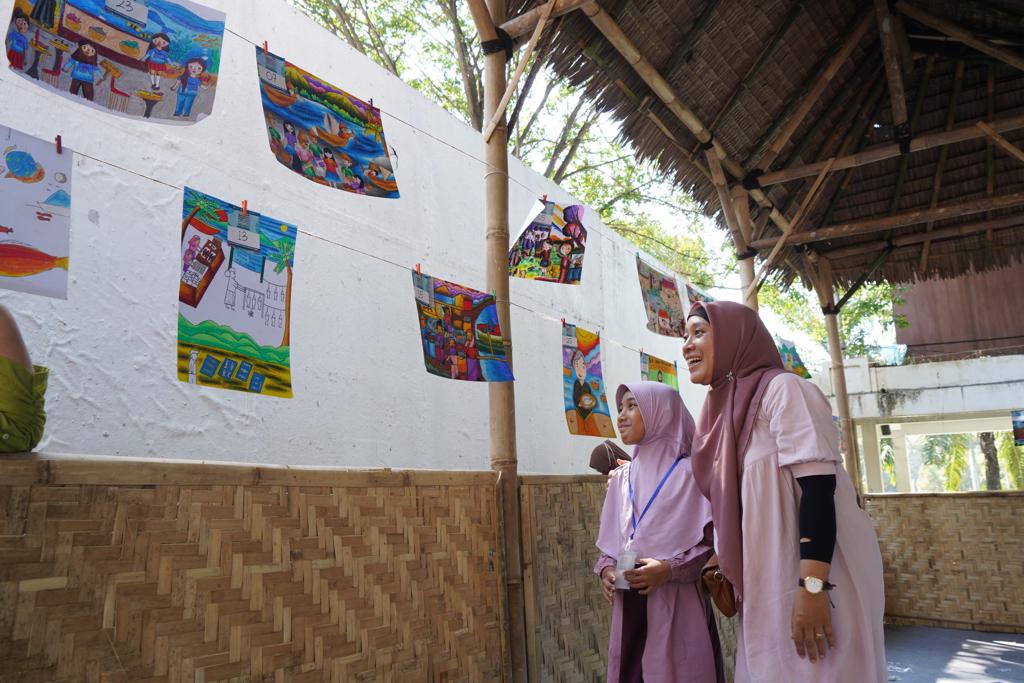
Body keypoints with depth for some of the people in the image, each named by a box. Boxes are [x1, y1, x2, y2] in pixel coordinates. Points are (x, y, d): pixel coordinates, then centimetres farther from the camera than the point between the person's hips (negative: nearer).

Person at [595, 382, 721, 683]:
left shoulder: (688, 473, -5)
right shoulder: (621, 477, 11)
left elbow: (714, 540, -5)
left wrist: (671, 569, -16)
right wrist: (605, 569, -3)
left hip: (677, 603, -4)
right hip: (629, 604, 5)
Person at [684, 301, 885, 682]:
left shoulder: (781, 388, -9)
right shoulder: (724, 409, 13)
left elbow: (818, 487, -19)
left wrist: (813, 586, -25)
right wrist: (722, 566, 18)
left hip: (811, 581, -7)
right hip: (765, 590, 8)